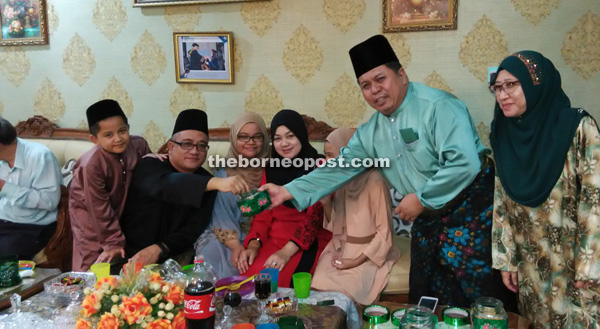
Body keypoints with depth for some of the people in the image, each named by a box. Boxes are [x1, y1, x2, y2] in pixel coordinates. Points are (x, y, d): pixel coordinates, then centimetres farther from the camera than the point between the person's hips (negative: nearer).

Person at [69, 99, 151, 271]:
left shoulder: (139, 145, -17)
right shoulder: (92, 164, -31)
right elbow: (99, 209, -23)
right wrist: (113, 242, -19)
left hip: (122, 209, 5)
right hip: (90, 216, -4)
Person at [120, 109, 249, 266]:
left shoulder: (207, 182, 2)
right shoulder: (148, 167, -9)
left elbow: (195, 228, -3)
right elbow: (163, 185, -34)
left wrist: (159, 250, -21)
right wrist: (216, 183, -50)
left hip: (172, 257, 4)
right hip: (129, 255, -4)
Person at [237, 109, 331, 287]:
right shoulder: (271, 170, 14)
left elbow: (315, 214, -11)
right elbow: (263, 214, 11)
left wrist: (287, 251, -23)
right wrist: (253, 245, -9)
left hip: (310, 241, -4)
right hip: (275, 239, 4)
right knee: (249, 275, -25)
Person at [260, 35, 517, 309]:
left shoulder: (437, 106, -18)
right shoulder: (371, 132, 5)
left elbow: (465, 162, -26)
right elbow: (338, 169, 6)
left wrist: (422, 198, -17)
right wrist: (290, 191, -3)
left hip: (470, 209, -7)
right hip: (427, 220, 7)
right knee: (426, 304, 15)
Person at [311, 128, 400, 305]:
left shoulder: (374, 181, -16)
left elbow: (384, 232, -13)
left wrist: (357, 261, -17)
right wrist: (326, 203, -7)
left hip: (367, 254, -5)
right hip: (339, 250, 5)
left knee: (341, 291, -25)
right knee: (318, 285, -19)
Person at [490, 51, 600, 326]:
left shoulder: (578, 127, -14)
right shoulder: (504, 136, 0)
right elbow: (502, 203, 4)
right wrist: (505, 259, 4)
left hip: (574, 262, -4)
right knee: (541, 321, 14)